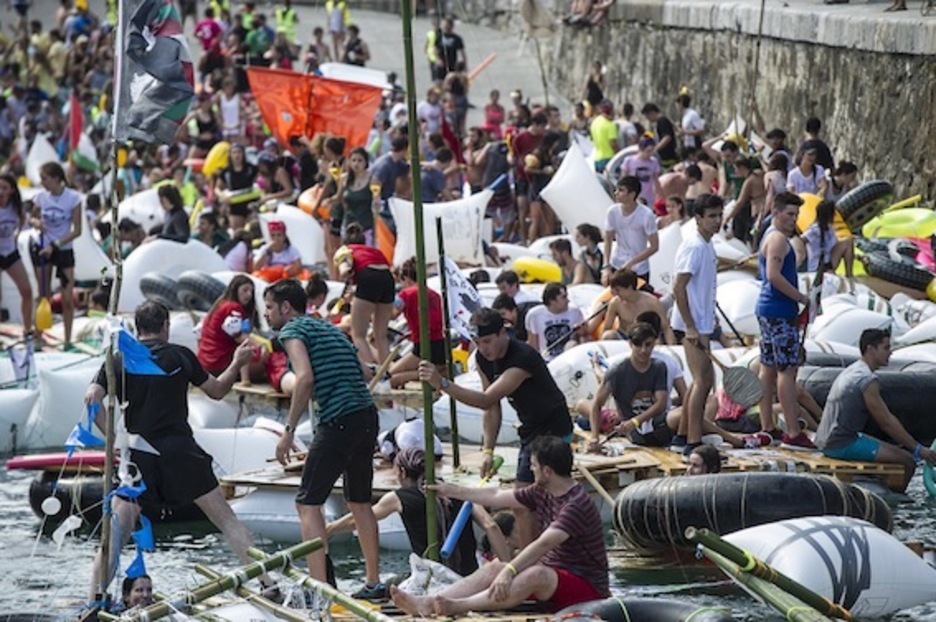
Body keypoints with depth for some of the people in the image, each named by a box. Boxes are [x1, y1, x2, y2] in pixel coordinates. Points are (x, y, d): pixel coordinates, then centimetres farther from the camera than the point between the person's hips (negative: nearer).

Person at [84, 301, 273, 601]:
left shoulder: (119, 360, 4)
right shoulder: (180, 356, 5)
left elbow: (92, 398, -9)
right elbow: (217, 391, 17)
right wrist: (237, 364, 32)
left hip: (138, 455, 0)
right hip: (180, 450, 0)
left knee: (116, 532, 1)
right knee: (226, 519, 8)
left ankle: (95, 600, -11)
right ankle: (267, 582, 7)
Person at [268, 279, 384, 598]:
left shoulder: (293, 330, -1)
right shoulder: (330, 329, 24)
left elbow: (305, 378, -17)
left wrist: (289, 430, -16)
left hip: (339, 421, -9)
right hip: (368, 416, 9)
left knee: (308, 503, -4)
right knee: (359, 502, 21)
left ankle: (319, 586, -13)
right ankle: (373, 583, 25)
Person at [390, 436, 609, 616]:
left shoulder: (576, 505, -22)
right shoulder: (543, 493, 8)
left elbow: (543, 544, -32)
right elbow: (497, 497, 18)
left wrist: (509, 571, -40)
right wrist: (451, 491, 22)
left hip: (587, 585, -9)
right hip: (553, 572, 9)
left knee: (537, 574, -37)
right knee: (493, 569, -8)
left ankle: (457, 606, -51)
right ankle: (427, 603, -27)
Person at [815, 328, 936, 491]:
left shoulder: (852, 371, 16)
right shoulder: (867, 380, -17)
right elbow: (887, 423, -15)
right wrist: (918, 449, -9)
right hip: (842, 445, -11)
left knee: (897, 450, 24)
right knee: (908, 461, -12)